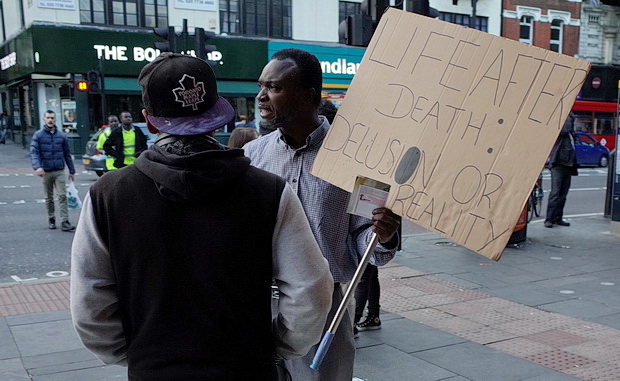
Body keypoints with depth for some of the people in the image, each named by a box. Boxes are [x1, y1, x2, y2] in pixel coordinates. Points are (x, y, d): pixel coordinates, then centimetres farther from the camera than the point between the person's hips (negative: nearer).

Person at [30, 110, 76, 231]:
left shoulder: (62, 136, 6)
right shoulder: (38, 135, 0)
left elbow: (67, 154, 11)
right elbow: (34, 152, -10)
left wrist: (72, 171, 10)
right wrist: (37, 166, -27)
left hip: (59, 171, 0)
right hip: (46, 172, 0)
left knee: (62, 196, -8)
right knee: (49, 198, 10)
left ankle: (65, 221, -10)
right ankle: (51, 219, 24)